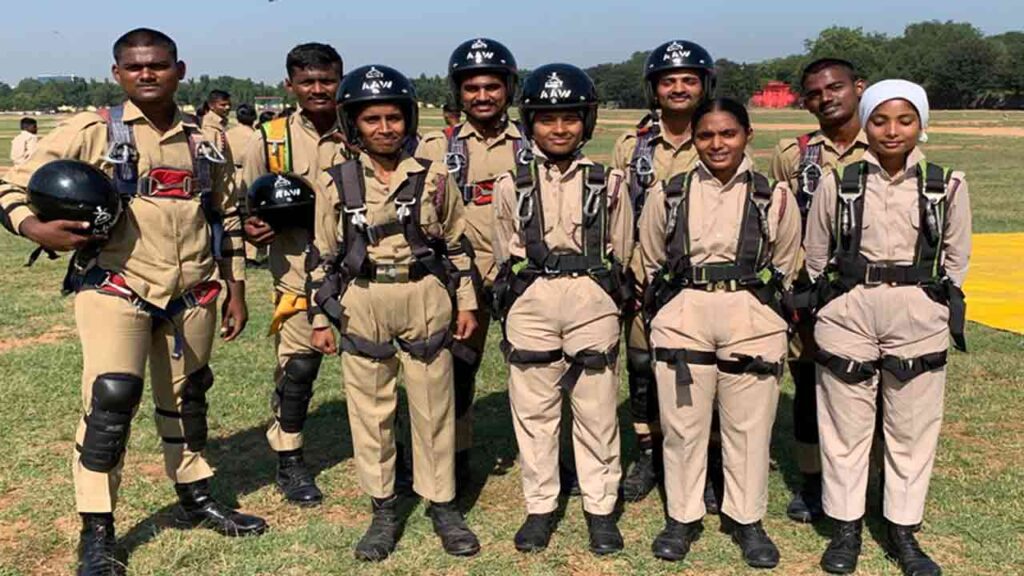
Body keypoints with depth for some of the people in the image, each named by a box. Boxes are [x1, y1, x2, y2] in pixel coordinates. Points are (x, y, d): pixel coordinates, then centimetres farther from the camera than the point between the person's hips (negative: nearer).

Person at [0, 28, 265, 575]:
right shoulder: (89, 132, -5)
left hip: (192, 296, 4)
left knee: (186, 397, 16)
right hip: (114, 289, -4)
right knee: (111, 398, -13)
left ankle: (195, 498, 35)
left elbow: (226, 218, 15)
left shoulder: (202, 141, 8)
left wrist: (235, 292, 13)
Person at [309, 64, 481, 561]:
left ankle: (443, 505, 22)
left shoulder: (434, 179, 1)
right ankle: (383, 510, 23)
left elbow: (456, 246, 8)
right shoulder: (337, 184, 0)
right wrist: (320, 319, 4)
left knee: (434, 408, 7)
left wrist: (465, 303, 6)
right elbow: (324, 257, 5)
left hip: (425, 305, 0)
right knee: (369, 412, 8)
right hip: (361, 309, 0)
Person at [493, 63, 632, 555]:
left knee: (596, 412, 6)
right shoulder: (512, 184, 5)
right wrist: (513, 304, 10)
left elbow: (620, 251, 11)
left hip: (593, 304, 0)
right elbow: (504, 255, 11)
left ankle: (600, 507, 19)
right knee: (533, 411, 8)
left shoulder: (607, 182, 5)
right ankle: (539, 506, 21)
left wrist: (592, 293, 10)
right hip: (529, 306, 1)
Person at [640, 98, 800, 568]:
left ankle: (747, 520, 24)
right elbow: (652, 262, 14)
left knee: (749, 427, 7)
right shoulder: (667, 195, 4)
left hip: (753, 323, 0)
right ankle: (682, 517, 23)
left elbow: (785, 265, 12)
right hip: (682, 320, 1)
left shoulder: (775, 197, 3)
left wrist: (761, 308, 12)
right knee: (683, 425, 7)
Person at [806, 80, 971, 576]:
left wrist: (940, 303, 8)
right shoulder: (838, 182, -2)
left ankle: (903, 531, 23)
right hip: (847, 314, 0)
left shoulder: (947, 185, 0)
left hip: (919, 320, 1)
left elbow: (956, 257, 10)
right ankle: (846, 527, 21)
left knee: (913, 429, 8)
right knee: (846, 426, 7)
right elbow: (815, 255, 8)